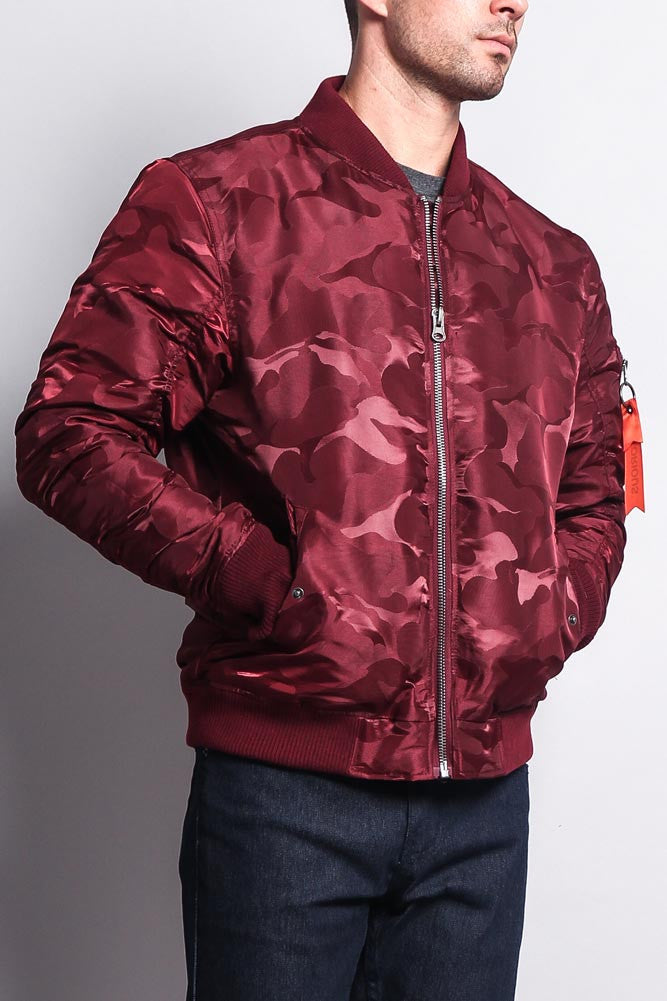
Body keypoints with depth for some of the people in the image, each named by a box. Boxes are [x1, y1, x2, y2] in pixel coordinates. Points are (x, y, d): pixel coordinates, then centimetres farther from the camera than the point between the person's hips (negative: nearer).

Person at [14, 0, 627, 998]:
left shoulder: (554, 264, 13)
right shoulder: (214, 202, -1)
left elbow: (594, 495, 23)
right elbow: (68, 432, -7)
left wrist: (547, 623, 4)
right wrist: (271, 583, -14)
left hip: (484, 800, 5)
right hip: (285, 788, -4)